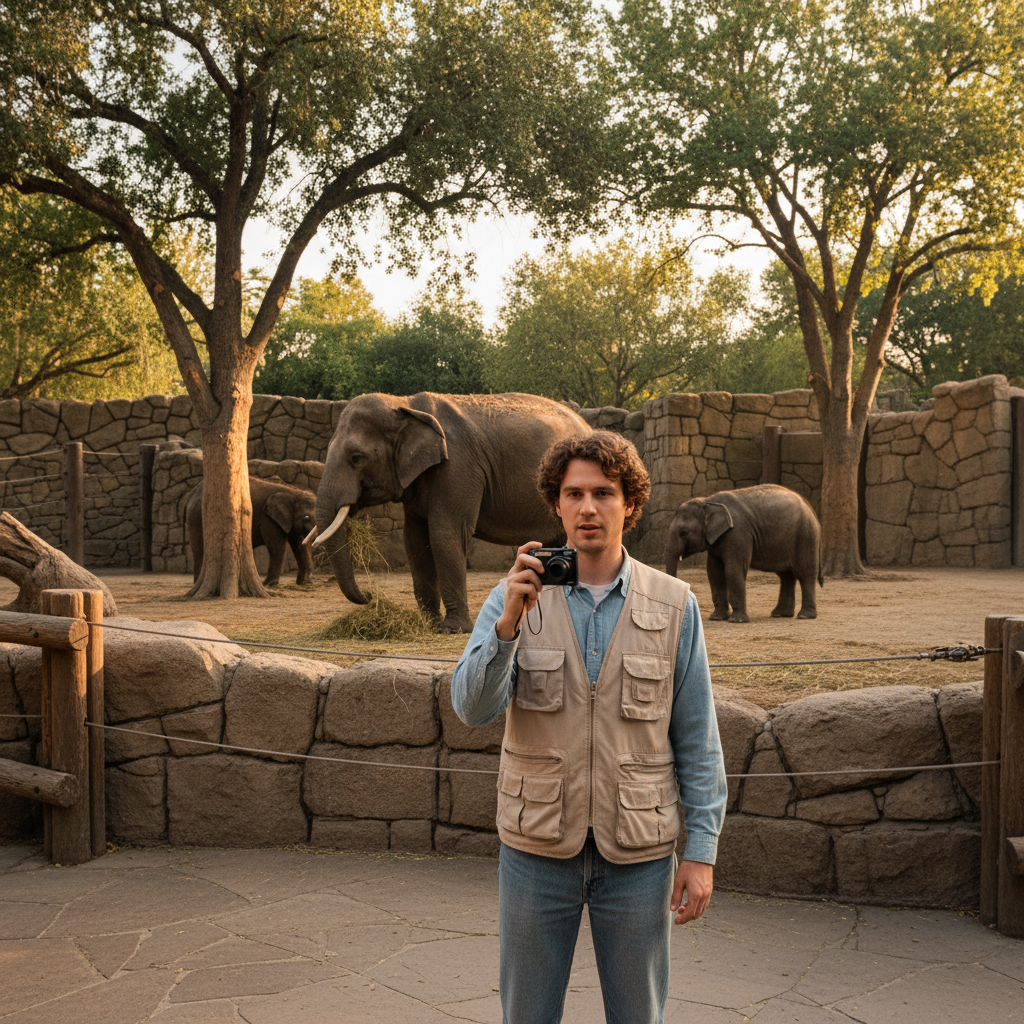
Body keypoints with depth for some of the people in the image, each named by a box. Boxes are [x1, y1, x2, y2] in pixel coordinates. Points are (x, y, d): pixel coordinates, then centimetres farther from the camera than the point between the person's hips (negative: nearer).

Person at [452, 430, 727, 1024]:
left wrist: (702, 850, -4)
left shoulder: (674, 605, -3)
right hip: (537, 847, 1)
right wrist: (509, 623, -29)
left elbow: (697, 737, -1)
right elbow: (472, 708, -14)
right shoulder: (515, 598, -2)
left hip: (637, 854, 0)